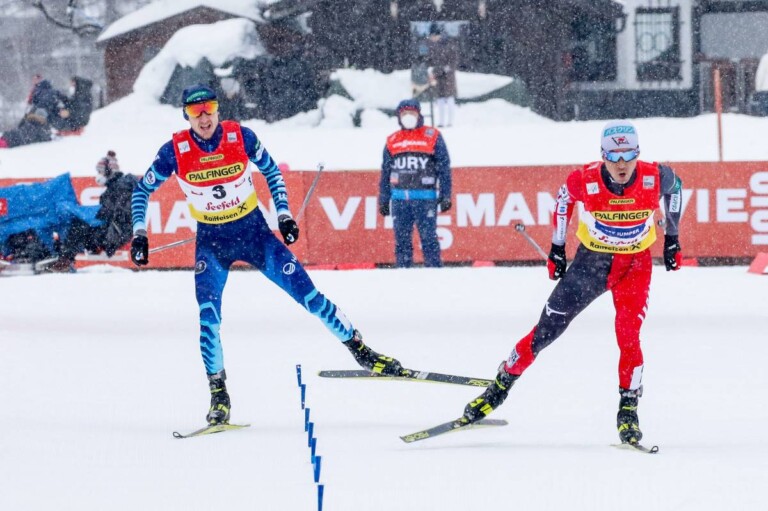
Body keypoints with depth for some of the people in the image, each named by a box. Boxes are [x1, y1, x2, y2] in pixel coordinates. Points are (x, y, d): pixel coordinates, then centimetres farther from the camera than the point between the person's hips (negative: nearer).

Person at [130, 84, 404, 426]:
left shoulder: (241, 137, -14)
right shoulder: (175, 151, -14)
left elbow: (271, 171, 5)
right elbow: (142, 191, 0)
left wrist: (284, 214, 0)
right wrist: (139, 234, -8)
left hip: (254, 231, 0)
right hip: (211, 241, 0)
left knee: (306, 292, -3)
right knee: (208, 316, -15)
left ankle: (361, 351, 11)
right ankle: (218, 394, -3)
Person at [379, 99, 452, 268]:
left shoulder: (432, 137, 6)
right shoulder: (392, 141, 15)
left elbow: (444, 168, 5)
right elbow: (385, 173, 19)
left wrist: (445, 196, -2)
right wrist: (383, 200, 16)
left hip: (425, 198, -3)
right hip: (399, 199, 3)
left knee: (428, 238, -7)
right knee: (401, 240, 3)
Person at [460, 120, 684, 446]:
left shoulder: (654, 178, -23)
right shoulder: (585, 180, -24)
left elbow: (674, 186, 3)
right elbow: (565, 196, 0)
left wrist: (672, 239, 8)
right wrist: (557, 248, 6)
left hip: (635, 264, 0)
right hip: (591, 260, 0)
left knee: (628, 336, -18)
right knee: (548, 328, 1)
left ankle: (628, 410, -4)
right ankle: (501, 385, 17)